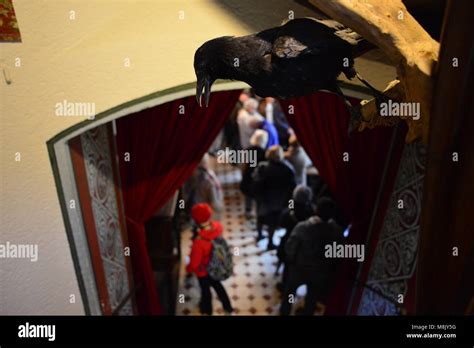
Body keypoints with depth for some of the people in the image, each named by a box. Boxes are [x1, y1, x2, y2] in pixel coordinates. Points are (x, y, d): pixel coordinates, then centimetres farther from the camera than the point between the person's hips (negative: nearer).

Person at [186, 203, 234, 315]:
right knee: (217, 284, 33)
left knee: (205, 290, 26)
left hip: (204, 271, -4)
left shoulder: (199, 242, -43)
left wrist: (188, 269, -5)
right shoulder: (218, 226, -27)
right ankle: (228, 307, 53)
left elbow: (194, 263, -24)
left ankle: (206, 310, 57)